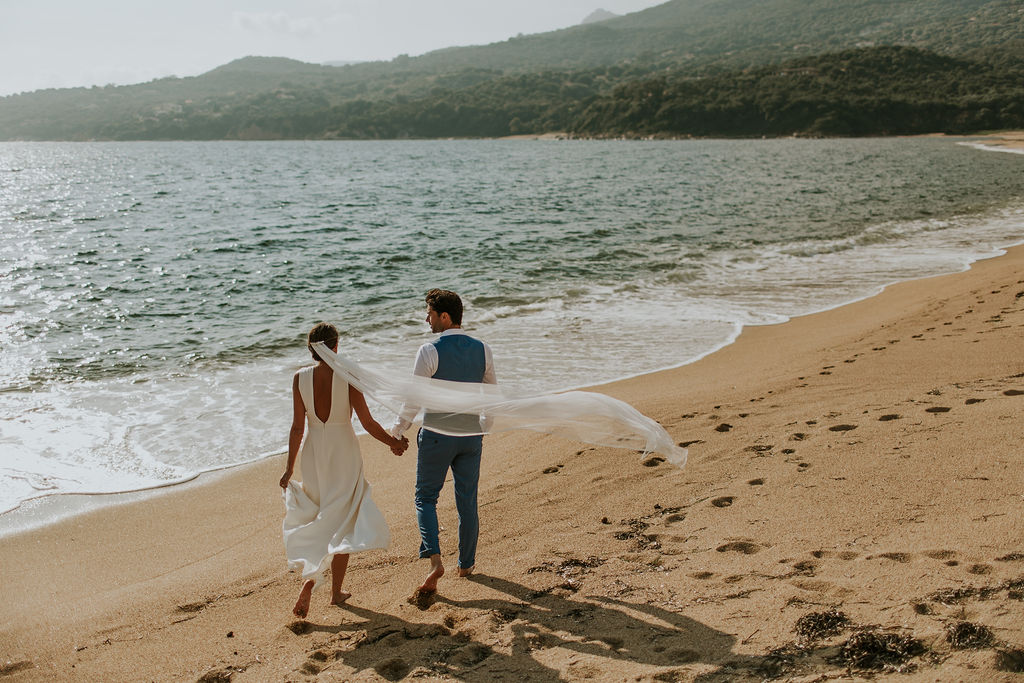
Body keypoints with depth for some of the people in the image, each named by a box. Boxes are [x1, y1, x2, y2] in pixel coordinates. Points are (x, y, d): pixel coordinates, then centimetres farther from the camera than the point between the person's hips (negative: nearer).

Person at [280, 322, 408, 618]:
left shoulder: (300, 378, -8)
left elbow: (297, 427, -6)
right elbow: (367, 422, -11)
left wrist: (289, 468, 2)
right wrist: (393, 442, 6)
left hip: (314, 453, 2)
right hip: (344, 452, -2)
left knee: (314, 519, 19)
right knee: (342, 521, 12)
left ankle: (310, 577, -1)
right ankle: (336, 590, 16)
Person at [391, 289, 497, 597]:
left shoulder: (430, 351, -15)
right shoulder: (482, 350, 0)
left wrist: (397, 431, 0)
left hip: (437, 435, -4)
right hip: (471, 435, 4)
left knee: (426, 497, 9)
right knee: (467, 501, 14)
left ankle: (435, 560, -8)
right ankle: (466, 563, 25)